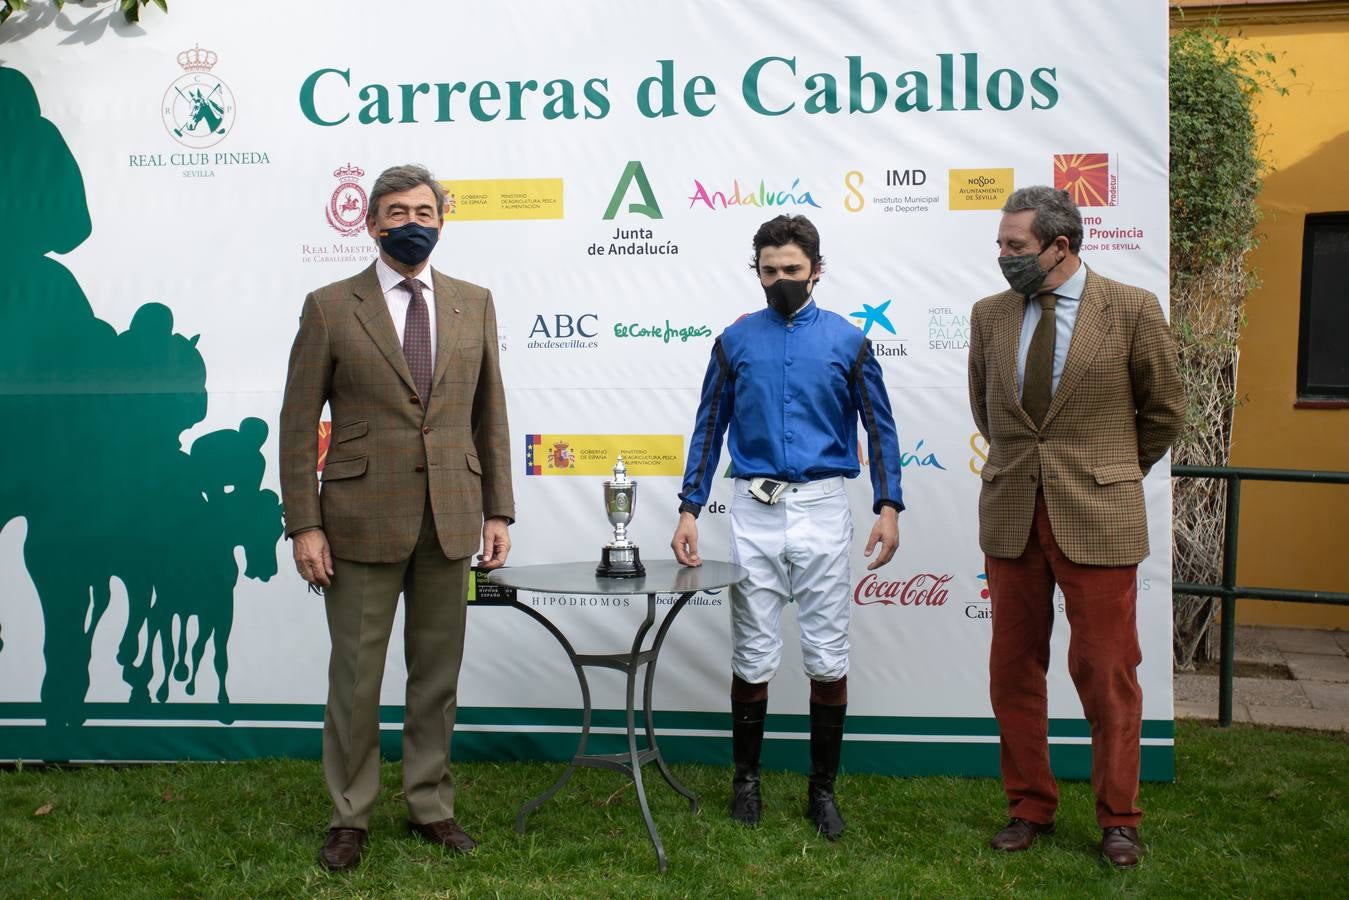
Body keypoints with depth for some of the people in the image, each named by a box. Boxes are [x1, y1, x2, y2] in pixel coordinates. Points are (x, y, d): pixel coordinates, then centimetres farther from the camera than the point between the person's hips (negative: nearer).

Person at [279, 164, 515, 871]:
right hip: (362, 520, -3)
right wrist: (303, 524, -8)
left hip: (450, 520, 3)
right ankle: (349, 818, 22)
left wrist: (498, 511, 5)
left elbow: (490, 415, 10)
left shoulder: (473, 304, 8)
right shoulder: (330, 308, -1)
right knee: (355, 677, 6)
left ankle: (430, 806, 27)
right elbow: (299, 423, -2)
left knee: (438, 673, 12)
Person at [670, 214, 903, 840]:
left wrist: (888, 506, -6)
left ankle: (822, 789, 16)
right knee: (753, 657, 6)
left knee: (827, 658, 3)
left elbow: (879, 427, 5)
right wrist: (690, 511, 1)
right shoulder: (736, 341, 5)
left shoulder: (847, 341, 3)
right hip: (754, 511, 1)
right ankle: (746, 780, 22)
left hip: (822, 508, 0)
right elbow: (709, 429, 7)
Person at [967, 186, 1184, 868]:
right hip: (1011, 517, 4)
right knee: (1014, 671, 9)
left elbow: (1164, 412, 6)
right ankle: (1029, 807, 25)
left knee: (1106, 673, 4)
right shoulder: (989, 315, 6)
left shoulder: (1132, 310, -4)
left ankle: (1118, 818, 20)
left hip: (1097, 518, -3)